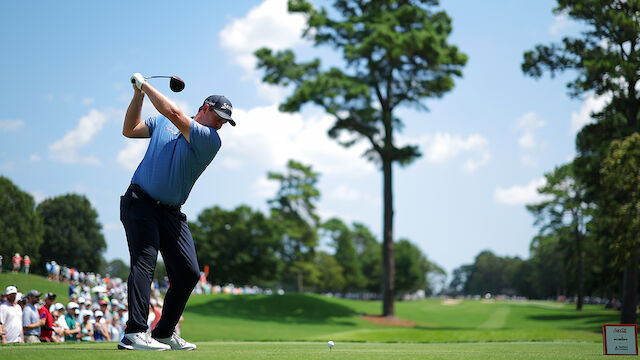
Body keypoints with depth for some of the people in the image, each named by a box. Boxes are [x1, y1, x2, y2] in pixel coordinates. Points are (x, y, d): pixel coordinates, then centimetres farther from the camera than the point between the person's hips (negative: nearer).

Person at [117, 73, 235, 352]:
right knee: (144, 260, -20)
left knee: (188, 273, -5)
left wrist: (145, 84, -5)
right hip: (140, 201, -2)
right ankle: (135, 333, -29)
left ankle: (164, 333, 12)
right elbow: (129, 130, 16)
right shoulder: (162, 123, 10)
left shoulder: (211, 140, -2)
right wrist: (139, 94, 6)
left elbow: (174, 113, -13)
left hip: (171, 211, 2)